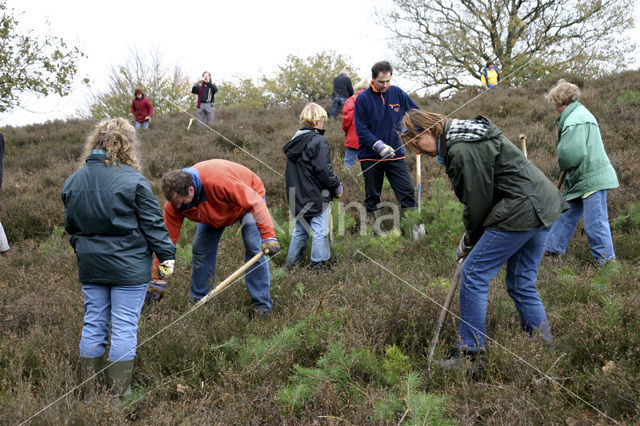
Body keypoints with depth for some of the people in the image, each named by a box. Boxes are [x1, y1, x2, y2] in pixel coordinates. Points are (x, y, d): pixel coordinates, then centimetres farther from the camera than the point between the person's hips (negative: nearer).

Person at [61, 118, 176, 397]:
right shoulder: (132, 180, -13)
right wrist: (166, 255, -2)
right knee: (124, 326, 2)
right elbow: (152, 223, -10)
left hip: (90, 266, 5)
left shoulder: (73, 181, 5)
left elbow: (71, 226, 14)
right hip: (128, 266, -5)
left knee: (93, 324, 14)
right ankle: (119, 392, 8)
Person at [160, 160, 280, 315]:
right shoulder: (173, 204, -27)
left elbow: (256, 203, -38)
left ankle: (261, 304, -5)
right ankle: (197, 300, 16)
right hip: (214, 211, 5)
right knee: (200, 250, -4)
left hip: (248, 196, -5)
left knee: (254, 249, -17)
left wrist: (268, 237, -40)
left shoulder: (218, 180, -46)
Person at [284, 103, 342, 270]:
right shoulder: (319, 141, -15)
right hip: (317, 196, -8)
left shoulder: (295, 140, 10)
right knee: (320, 230, 0)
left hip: (298, 195, 8)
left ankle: (292, 262, 23)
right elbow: (323, 170, -18)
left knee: (300, 229, 18)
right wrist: (336, 186, -5)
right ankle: (319, 263, 5)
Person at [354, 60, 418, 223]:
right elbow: (361, 129, -10)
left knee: (407, 191, -4)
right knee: (372, 196, 9)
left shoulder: (397, 93, 1)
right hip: (370, 157, -1)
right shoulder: (363, 98, -7)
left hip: (395, 154, 2)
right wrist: (378, 145, -23)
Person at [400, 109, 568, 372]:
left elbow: (477, 201, -14)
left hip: (519, 211, -11)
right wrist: (472, 237, 13)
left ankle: (470, 354, 0)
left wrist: (469, 240, 2)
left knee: (473, 274, -5)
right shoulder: (465, 137, 16)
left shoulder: (463, 150, -17)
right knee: (522, 285, 14)